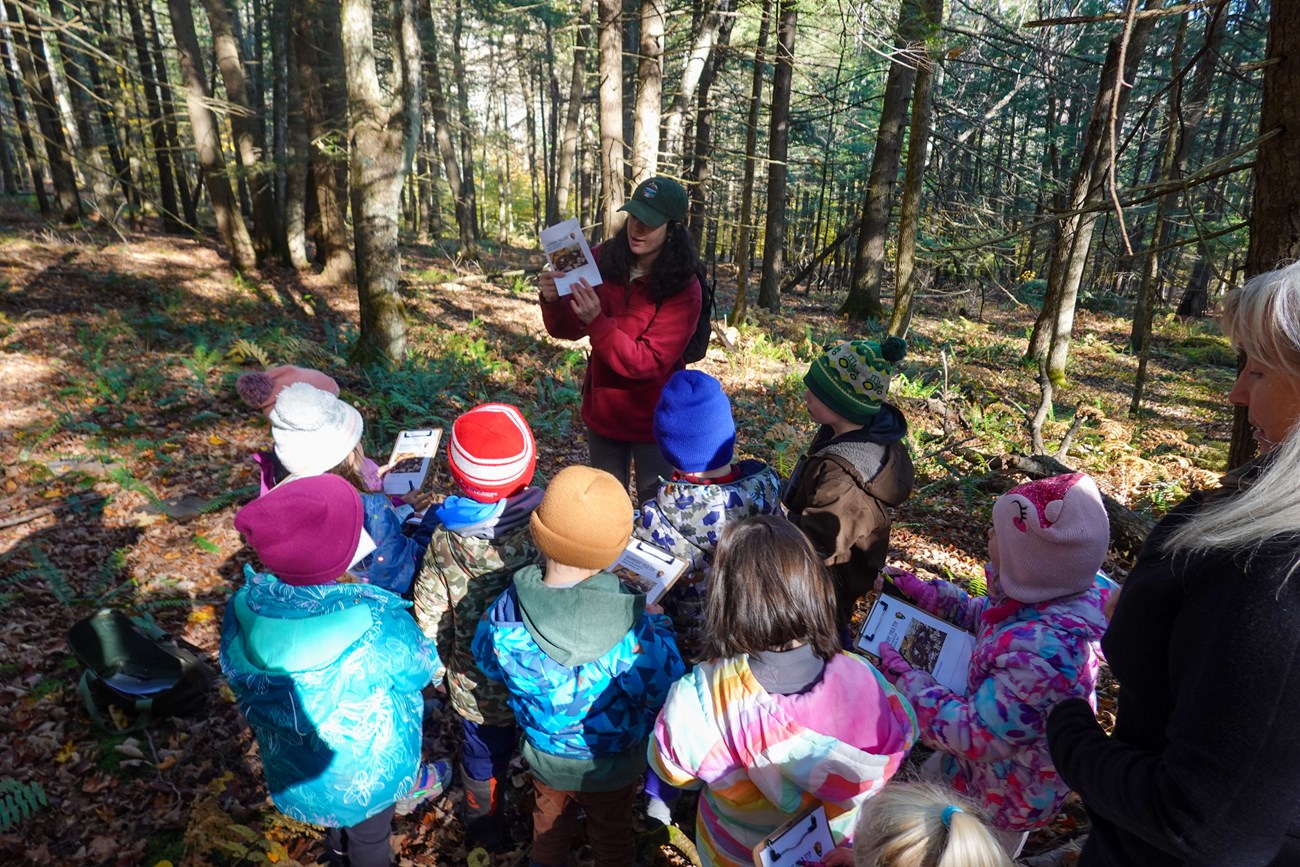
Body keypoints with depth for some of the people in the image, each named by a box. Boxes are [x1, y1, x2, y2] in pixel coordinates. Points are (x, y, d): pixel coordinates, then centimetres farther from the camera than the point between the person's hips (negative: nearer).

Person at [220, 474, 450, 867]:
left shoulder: (244, 610, -27)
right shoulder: (378, 631, -40)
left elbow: (246, 686, -6)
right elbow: (423, 668, -18)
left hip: (294, 769, 4)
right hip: (365, 773, -4)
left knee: (339, 824, 37)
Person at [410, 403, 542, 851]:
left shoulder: (443, 537, -23)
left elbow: (430, 615, -11)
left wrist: (441, 662, 8)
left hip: (476, 683, 1)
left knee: (483, 752, 27)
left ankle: (484, 827, 53)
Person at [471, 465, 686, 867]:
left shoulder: (507, 612, -31)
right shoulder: (628, 627, -40)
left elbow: (488, 662, -8)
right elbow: (665, 693, -23)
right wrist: (657, 624, -11)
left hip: (545, 757, 2)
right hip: (613, 766, -2)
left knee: (549, 827, 34)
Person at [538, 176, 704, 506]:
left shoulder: (683, 289, -19)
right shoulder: (604, 260, -8)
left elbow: (649, 363, -24)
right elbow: (569, 330, -1)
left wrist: (596, 321, -34)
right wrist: (554, 301, -23)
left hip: (653, 418, -4)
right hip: (602, 408, 4)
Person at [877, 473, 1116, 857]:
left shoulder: (1045, 652, -42)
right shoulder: (1047, 591, -17)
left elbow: (974, 737, -32)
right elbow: (986, 616, 5)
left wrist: (902, 675, -24)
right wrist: (929, 593, -4)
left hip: (1002, 797, -7)